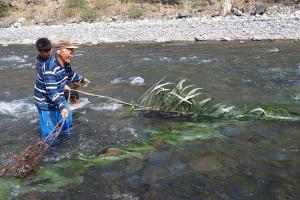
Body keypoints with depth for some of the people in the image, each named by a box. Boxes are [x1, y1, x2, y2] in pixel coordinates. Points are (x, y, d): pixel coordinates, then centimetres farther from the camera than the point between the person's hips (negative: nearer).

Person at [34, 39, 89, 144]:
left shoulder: (65, 63, -6)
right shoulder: (50, 68, -34)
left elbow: (71, 75, 18)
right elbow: (51, 91, -37)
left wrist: (82, 79, 33)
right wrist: (62, 106, -44)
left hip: (58, 98, 9)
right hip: (45, 103, -9)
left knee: (67, 121, 24)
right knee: (49, 130, -1)